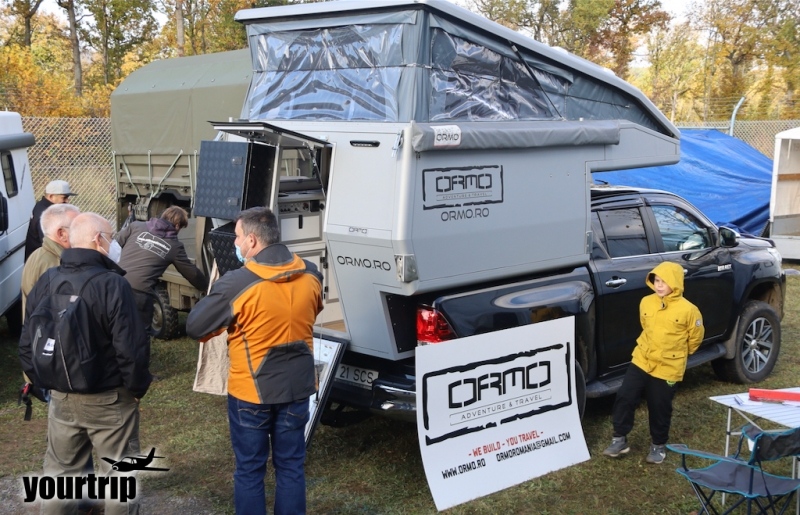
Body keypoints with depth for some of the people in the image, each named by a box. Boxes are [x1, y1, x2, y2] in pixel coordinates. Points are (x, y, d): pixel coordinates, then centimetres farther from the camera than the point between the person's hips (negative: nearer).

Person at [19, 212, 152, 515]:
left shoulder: (45, 283, -2)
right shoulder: (113, 284, -21)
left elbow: (27, 345, 5)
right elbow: (132, 348, -22)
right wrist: (137, 388, -6)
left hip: (61, 396, 6)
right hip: (109, 399, -5)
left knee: (60, 472, 21)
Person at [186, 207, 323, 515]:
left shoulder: (237, 284, -21)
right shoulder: (311, 275, -5)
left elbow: (194, 327, -11)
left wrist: (224, 323, 6)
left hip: (251, 392, -4)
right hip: (297, 387, 4)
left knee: (249, 470, 11)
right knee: (291, 466, 15)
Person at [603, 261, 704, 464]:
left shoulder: (688, 310, -15)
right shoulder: (646, 303, -2)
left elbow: (696, 336, 1)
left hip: (668, 368, -4)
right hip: (641, 360, 4)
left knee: (660, 408, 7)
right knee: (624, 397, 0)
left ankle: (659, 445, 28)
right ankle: (619, 439, 14)